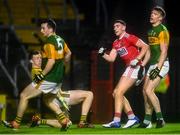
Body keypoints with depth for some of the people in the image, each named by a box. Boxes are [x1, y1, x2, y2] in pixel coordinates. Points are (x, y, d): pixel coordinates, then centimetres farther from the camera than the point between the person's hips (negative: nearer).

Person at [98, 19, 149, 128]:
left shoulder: (128, 38, -9)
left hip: (135, 67, -10)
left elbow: (145, 46, -14)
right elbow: (111, 58, 14)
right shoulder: (116, 43, 17)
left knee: (119, 93, -13)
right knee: (116, 93, 13)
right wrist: (103, 54, -4)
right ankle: (133, 118, 14)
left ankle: (116, 121, -12)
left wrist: (137, 59, -20)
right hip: (129, 68, 10)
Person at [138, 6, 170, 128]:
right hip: (152, 64, 9)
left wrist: (158, 68, -22)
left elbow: (164, 51, -17)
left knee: (149, 90, -17)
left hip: (161, 64, -9)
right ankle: (147, 121, 15)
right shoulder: (151, 31, 15)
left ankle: (160, 119, -10)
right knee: (145, 91, 8)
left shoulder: (162, 31, -12)